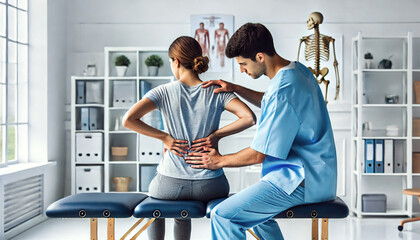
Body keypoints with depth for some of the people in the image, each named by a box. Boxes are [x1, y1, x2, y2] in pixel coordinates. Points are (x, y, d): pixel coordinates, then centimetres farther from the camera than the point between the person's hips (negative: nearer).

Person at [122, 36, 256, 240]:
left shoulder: (163, 92, -4)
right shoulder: (217, 92, -1)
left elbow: (128, 120, -14)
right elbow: (249, 118, -13)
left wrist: (165, 138, -7)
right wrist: (216, 135, -6)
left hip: (170, 183, -2)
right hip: (209, 185, 2)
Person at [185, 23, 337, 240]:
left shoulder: (283, 90, -25)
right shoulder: (297, 70, 6)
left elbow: (258, 154, -19)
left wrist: (220, 161, -2)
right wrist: (236, 89, 15)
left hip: (301, 181, -11)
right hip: (314, 174, 11)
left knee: (223, 215, -17)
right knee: (254, 205, 33)